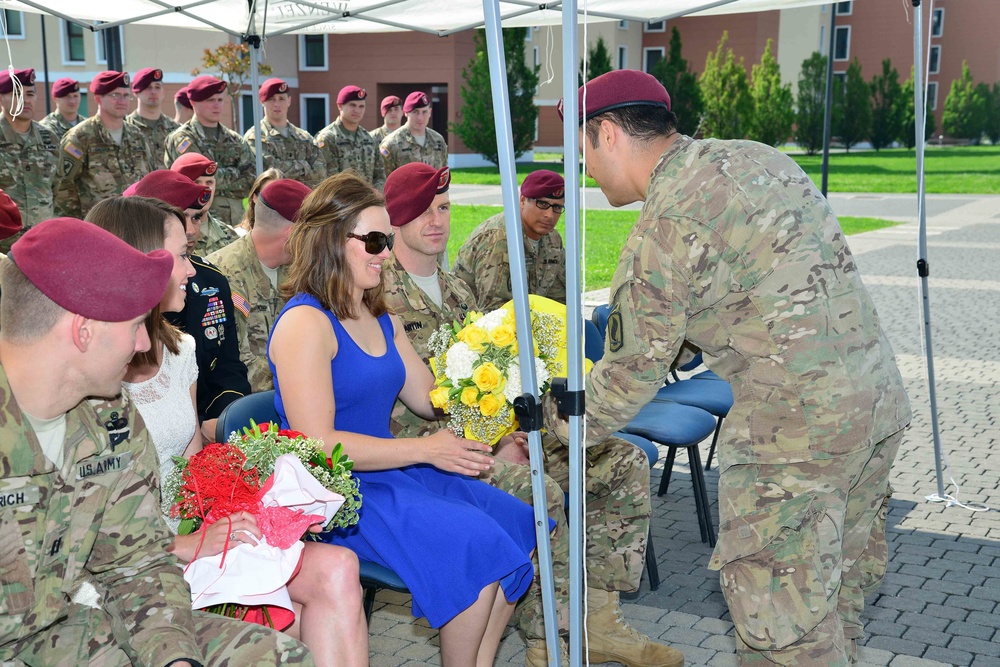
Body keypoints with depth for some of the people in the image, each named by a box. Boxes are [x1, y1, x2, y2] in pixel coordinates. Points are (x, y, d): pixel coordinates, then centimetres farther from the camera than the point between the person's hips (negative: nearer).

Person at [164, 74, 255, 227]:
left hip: (235, 221, 5)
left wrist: (220, 178, -8)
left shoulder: (236, 141, 15)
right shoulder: (181, 139, -1)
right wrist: (234, 173, -1)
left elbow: (250, 179, 3)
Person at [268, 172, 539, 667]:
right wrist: (426, 450, -21)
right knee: (476, 543, -21)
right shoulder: (305, 322, -15)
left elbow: (433, 398, 17)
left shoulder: (381, 320, 14)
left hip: (394, 472, 9)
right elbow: (318, 445, -21)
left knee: (517, 524, -2)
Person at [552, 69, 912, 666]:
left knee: (777, 606, 3)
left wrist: (564, 422, 10)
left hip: (796, 421, -9)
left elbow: (635, 368, -6)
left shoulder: (667, 225, -13)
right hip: (881, 394, 9)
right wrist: (695, 333, 24)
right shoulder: (754, 156, 12)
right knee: (843, 575, 22)